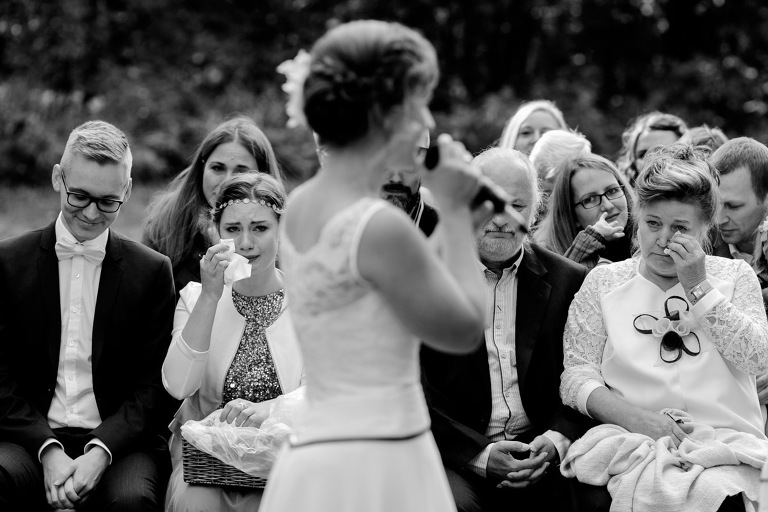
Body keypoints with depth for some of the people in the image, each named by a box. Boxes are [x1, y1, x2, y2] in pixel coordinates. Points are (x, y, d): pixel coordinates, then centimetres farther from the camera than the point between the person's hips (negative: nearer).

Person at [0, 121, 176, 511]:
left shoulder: (152, 271, 6)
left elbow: (153, 386, 3)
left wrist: (100, 452, -14)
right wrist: (48, 450, -13)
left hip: (119, 442, 0)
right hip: (31, 440, 0)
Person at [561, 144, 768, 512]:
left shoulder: (734, 276, 17)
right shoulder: (604, 281, 15)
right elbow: (577, 372, 6)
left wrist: (698, 287, -1)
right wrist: (634, 417, -12)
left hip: (728, 440, 0)